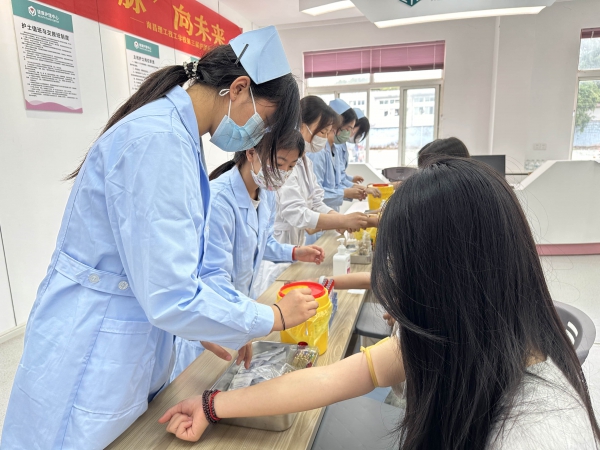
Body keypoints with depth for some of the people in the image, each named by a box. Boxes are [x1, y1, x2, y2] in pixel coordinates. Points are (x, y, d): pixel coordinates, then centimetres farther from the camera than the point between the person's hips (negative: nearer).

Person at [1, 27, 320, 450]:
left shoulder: (175, 133, 5)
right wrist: (273, 318, -14)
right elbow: (170, 297, -27)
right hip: (91, 370, -8)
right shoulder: (159, 140, -25)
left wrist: (204, 328, 8)